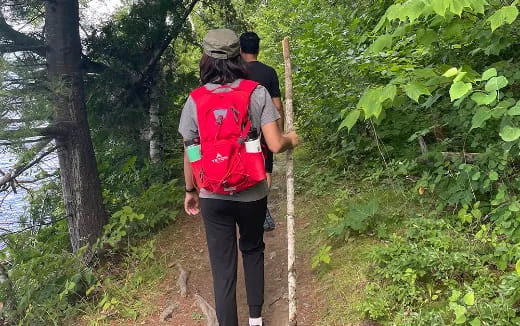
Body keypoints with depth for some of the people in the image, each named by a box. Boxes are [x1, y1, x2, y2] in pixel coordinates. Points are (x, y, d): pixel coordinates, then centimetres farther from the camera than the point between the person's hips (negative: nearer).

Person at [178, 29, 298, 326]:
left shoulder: (194, 100, -5)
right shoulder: (257, 93, -8)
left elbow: (190, 154, -1)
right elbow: (275, 145, -14)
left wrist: (191, 191, 14)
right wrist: (292, 140, 9)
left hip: (213, 196, 0)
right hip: (252, 194, 1)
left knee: (223, 265, 9)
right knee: (253, 250, 24)